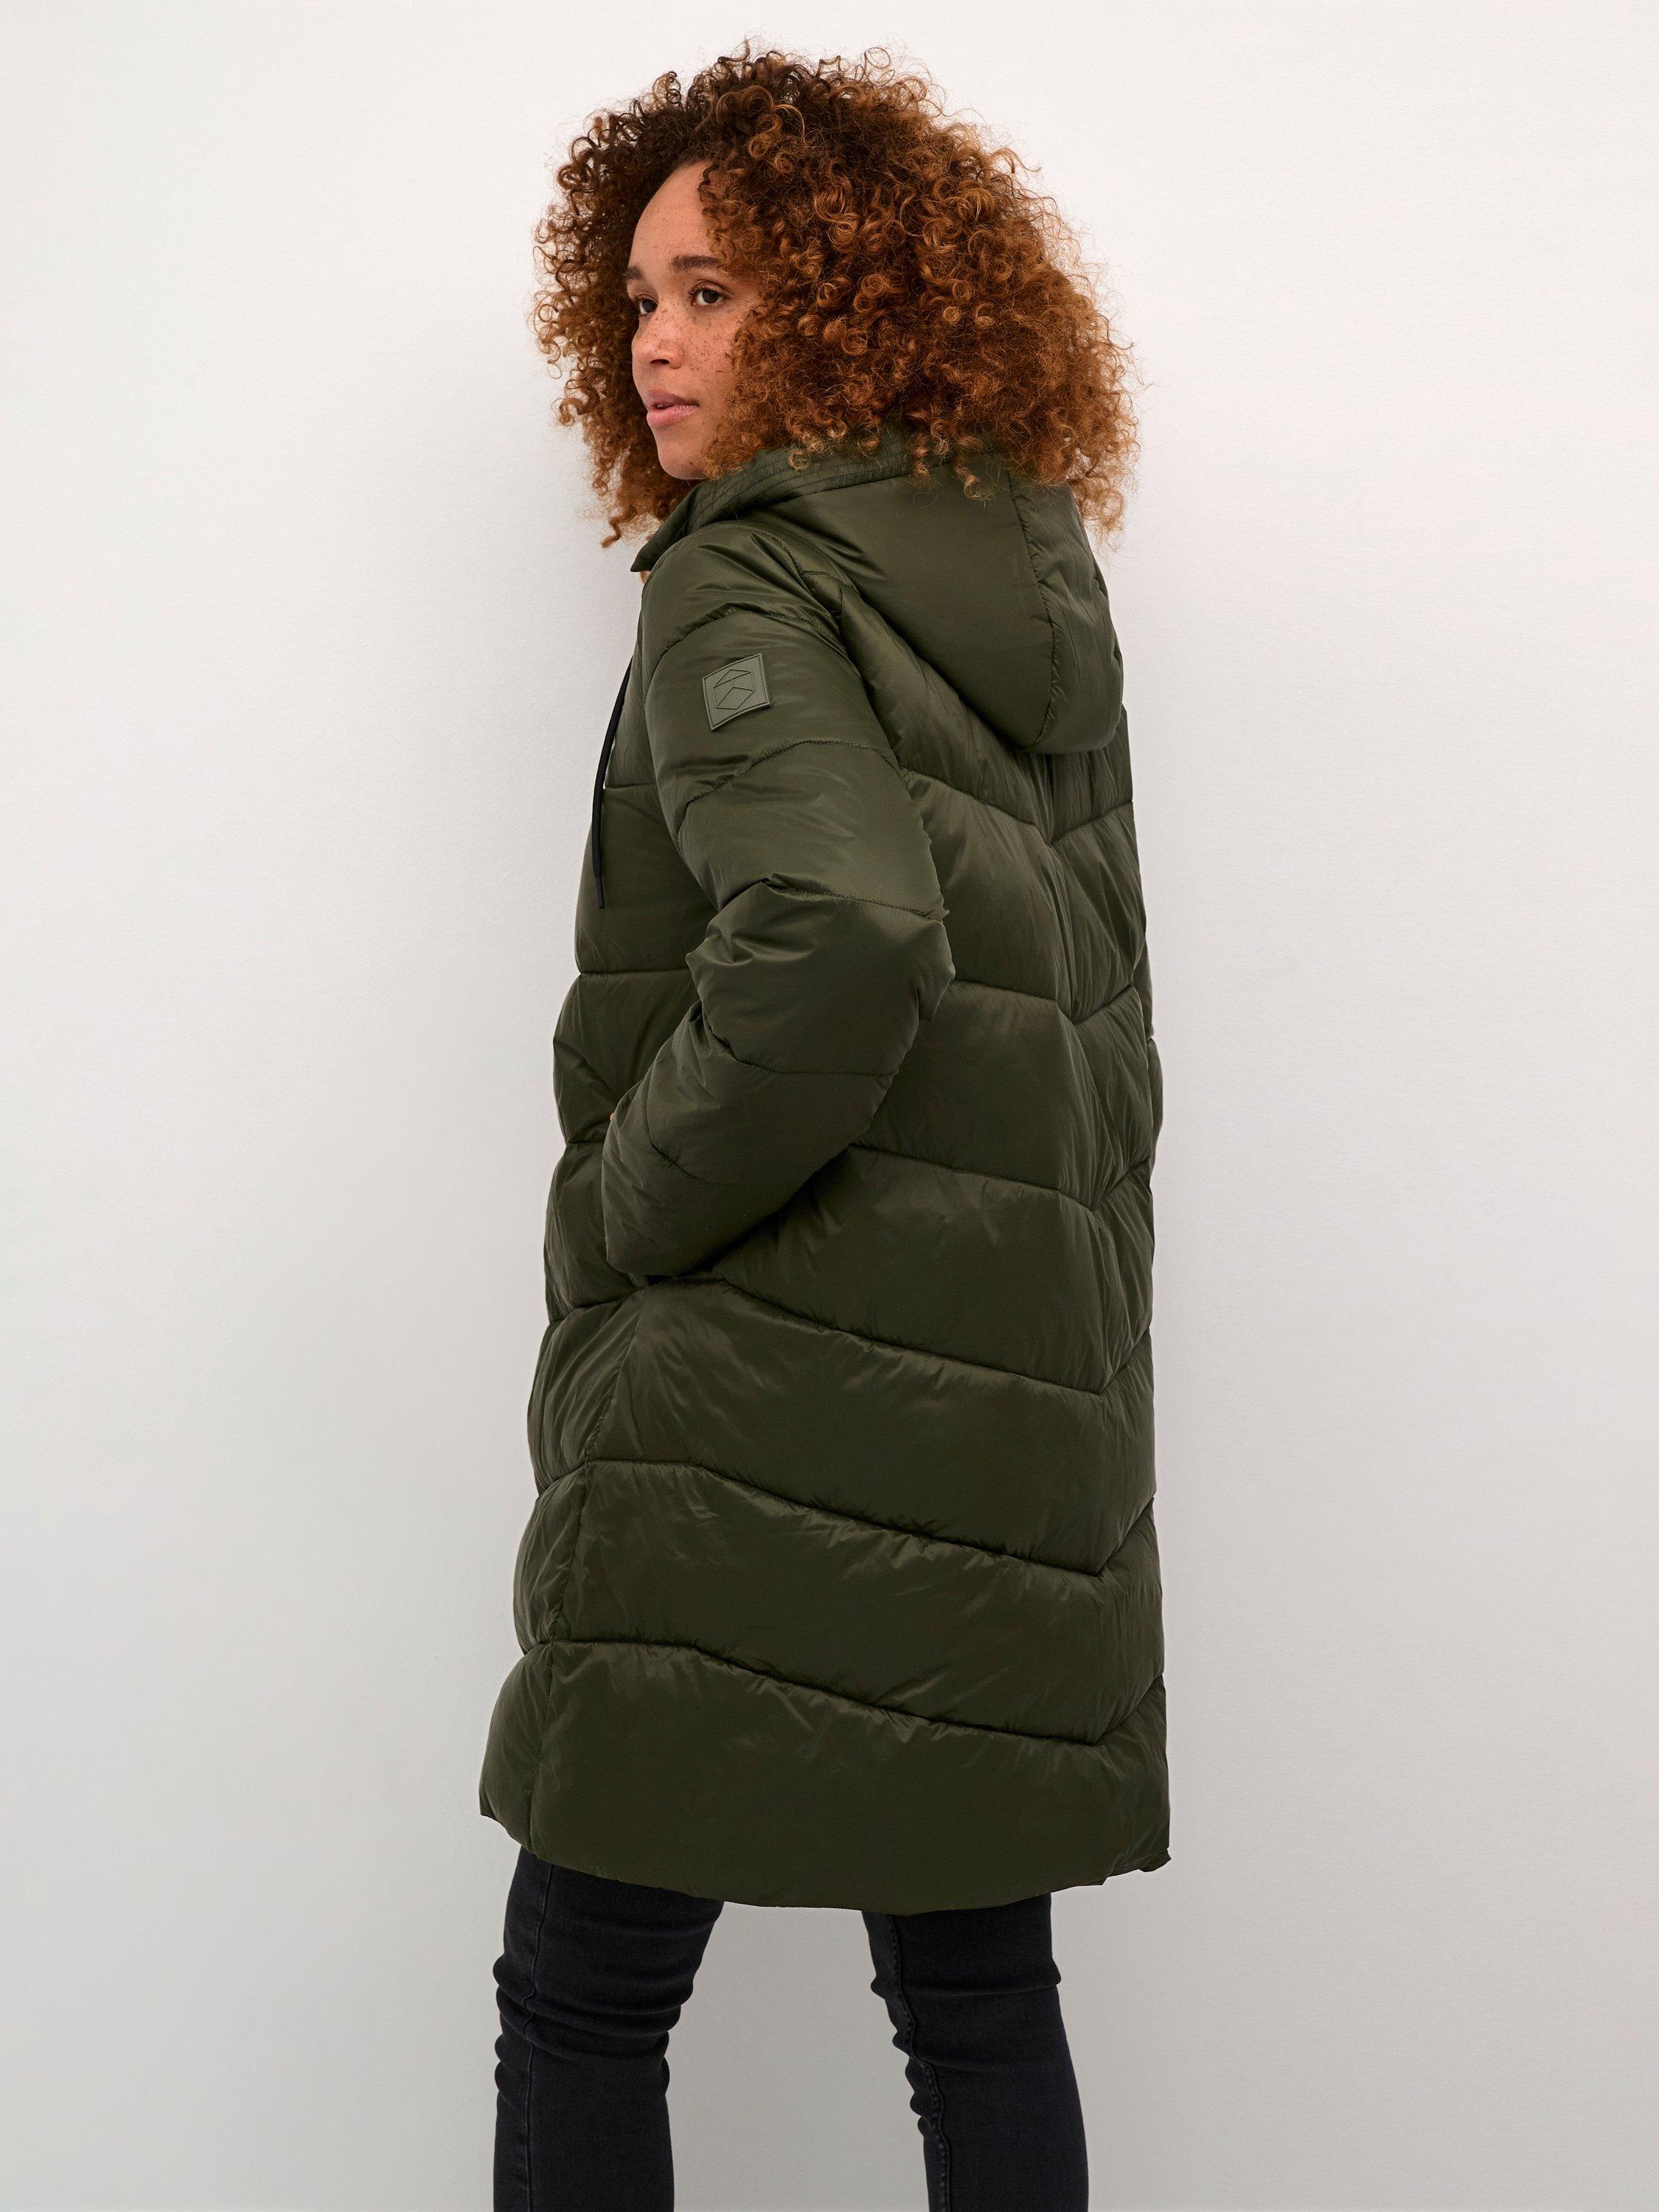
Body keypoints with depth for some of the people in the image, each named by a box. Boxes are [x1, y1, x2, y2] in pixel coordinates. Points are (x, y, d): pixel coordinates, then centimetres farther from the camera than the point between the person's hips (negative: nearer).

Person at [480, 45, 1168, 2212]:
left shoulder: (747, 589, -10)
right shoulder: (1037, 577, 14)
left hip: (770, 1403, -8)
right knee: (979, 1994, 14)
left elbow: (842, 939, -26)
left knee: (584, 1993, 4)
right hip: (1029, 1393, 8)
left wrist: (631, 1206, -13)